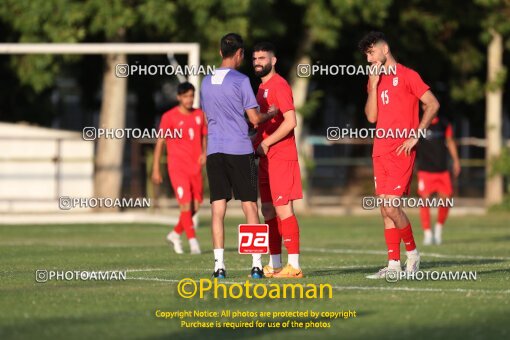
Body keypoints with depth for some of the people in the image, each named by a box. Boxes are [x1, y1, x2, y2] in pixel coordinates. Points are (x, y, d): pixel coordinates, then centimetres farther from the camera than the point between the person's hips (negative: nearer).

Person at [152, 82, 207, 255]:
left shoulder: (199, 115, 9)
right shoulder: (169, 117, -5)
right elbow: (159, 142, -2)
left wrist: (204, 153, -2)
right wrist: (156, 169, -4)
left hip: (195, 167, 5)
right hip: (177, 167, -5)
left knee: (195, 206, 5)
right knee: (185, 203, -14)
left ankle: (175, 234, 25)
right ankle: (192, 240, -10)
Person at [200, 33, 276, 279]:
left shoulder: (206, 82, 12)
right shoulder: (240, 80, -6)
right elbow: (255, 118, -5)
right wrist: (271, 113, 13)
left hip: (214, 151, 4)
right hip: (239, 150, -4)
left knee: (218, 208, 1)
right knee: (250, 205, 1)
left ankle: (219, 265, -4)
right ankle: (256, 264, -1)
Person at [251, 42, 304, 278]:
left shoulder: (279, 85, -11)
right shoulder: (263, 87, 18)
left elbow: (290, 121, -20)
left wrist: (266, 144, -16)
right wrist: (255, 141, 9)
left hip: (281, 157, -10)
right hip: (267, 159, 10)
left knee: (283, 209, -10)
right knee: (268, 210, 10)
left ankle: (294, 265, -10)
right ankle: (274, 264, 14)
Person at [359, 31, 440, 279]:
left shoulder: (406, 76, -4)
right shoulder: (375, 80, 17)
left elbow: (432, 104, -7)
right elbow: (371, 116, 8)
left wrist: (415, 136, -12)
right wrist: (374, 85, 0)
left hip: (401, 152, -7)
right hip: (380, 152, 7)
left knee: (390, 206, -15)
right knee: (385, 208, 4)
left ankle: (412, 252, 4)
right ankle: (393, 264, 7)